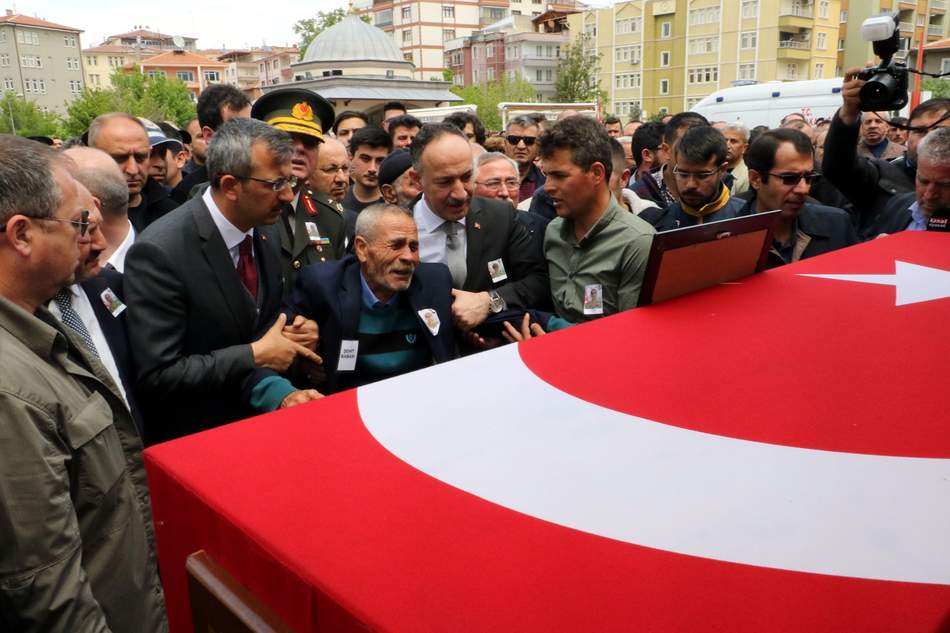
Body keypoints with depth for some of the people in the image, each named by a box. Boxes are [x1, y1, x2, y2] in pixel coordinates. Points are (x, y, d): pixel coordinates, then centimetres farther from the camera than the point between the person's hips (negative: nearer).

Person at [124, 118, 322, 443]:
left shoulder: (266, 233, -1)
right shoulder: (158, 252, -20)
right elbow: (156, 376, -20)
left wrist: (280, 391, -8)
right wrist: (256, 355, -17)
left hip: (253, 416, 5)